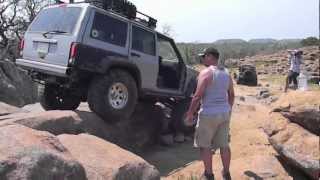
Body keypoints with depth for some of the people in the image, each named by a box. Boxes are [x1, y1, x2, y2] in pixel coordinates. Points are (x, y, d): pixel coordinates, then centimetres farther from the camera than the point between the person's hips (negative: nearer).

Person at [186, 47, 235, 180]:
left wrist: (190, 113, -8)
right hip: (224, 113, 7)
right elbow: (231, 95, 15)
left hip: (209, 114, -7)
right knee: (224, 144, 15)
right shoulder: (226, 73, 9)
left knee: (205, 145, 8)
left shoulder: (206, 72, -14)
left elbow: (197, 96, -17)